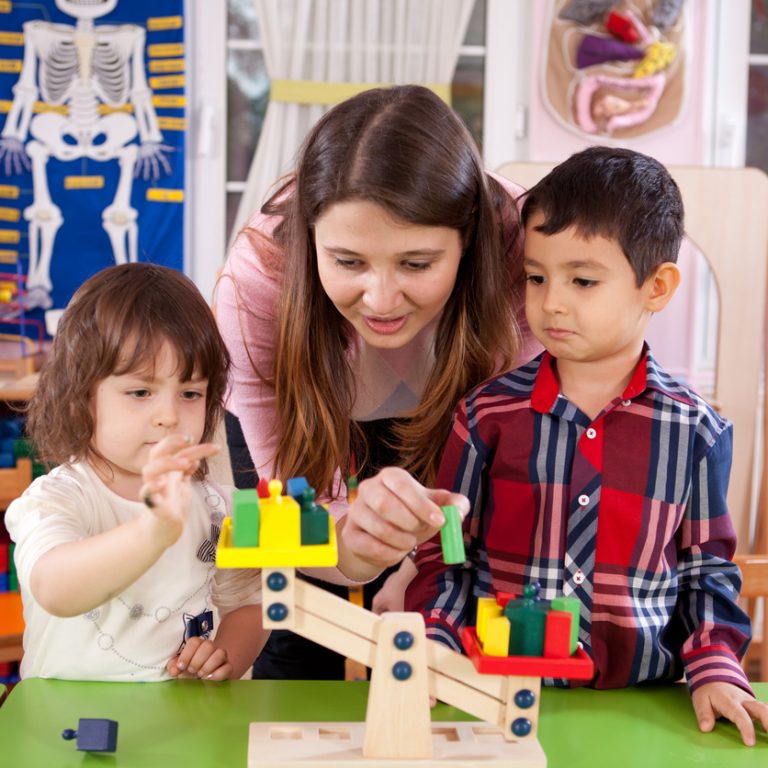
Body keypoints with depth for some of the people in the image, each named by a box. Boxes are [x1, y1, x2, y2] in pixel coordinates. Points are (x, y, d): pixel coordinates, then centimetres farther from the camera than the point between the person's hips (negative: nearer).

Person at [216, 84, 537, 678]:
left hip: (434, 430, 1)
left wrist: (417, 563, -35)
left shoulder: (514, 248, -36)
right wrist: (351, 536, -58)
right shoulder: (257, 282, -37)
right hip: (302, 423, 0)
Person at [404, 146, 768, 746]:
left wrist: (715, 670, -2)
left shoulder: (695, 431, 2)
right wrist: (432, 650, -6)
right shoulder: (489, 414, 0)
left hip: (639, 695, 1)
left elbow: (707, 569, 11)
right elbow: (445, 554, 7)